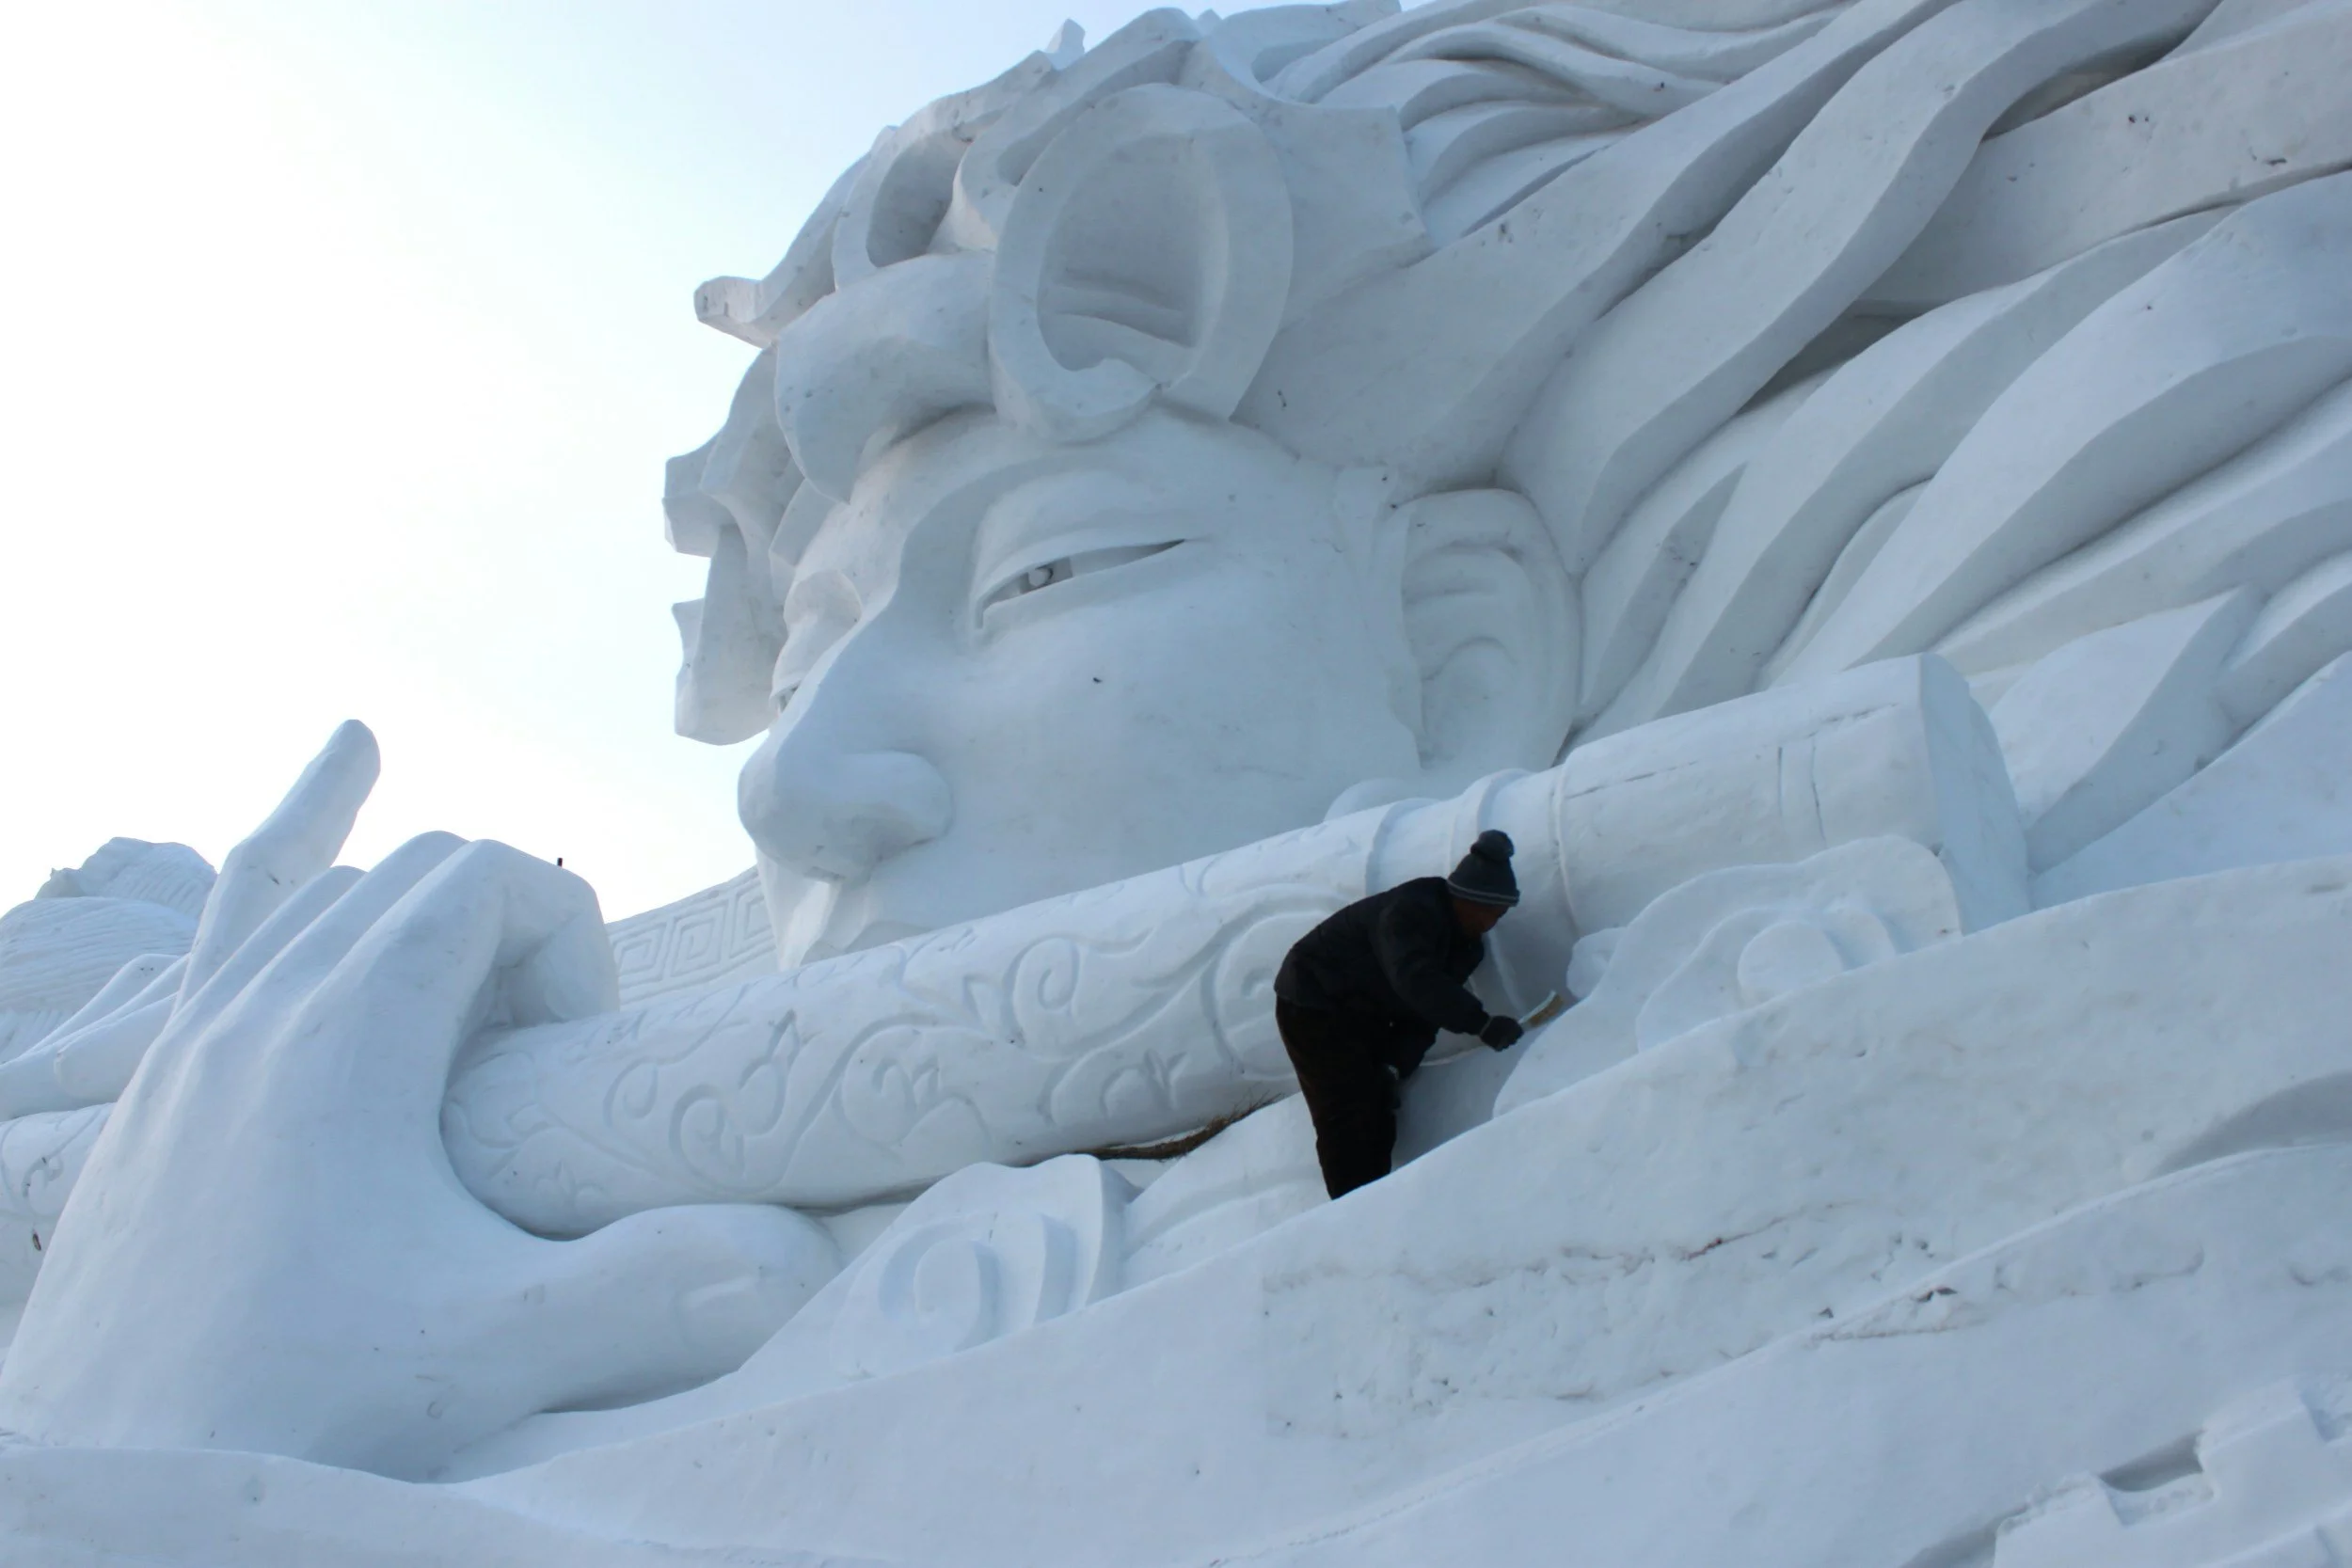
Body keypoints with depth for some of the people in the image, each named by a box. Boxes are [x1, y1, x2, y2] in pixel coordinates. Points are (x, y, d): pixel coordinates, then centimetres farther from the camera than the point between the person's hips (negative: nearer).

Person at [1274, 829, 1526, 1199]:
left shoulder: (1467, 946, -1)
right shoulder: (1412, 912, -30)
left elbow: (1422, 1015, -4)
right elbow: (1416, 980, -47)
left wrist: (1396, 1066, -19)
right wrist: (1481, 1023, -50)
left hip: (1364, 1015, 9)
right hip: (1312, 1005, -9)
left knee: (1378, 1121, 7)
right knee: (1348, 1120, -14)